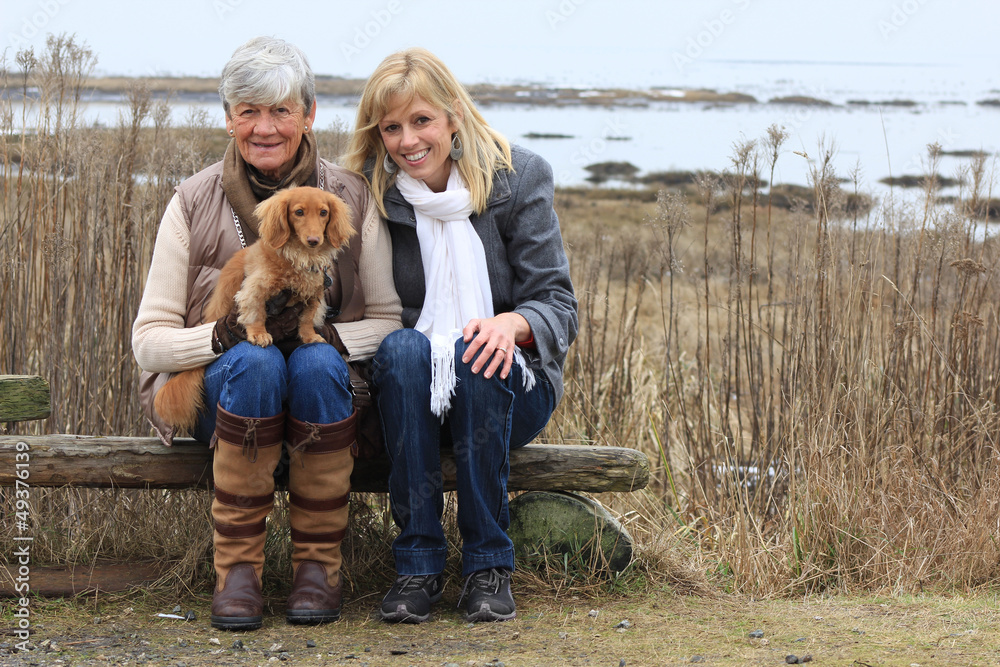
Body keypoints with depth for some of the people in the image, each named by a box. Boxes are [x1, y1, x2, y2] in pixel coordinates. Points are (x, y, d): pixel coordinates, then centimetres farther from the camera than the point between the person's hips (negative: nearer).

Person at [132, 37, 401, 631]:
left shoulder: (352, 198, 0)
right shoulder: (196, 202, -1)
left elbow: (391, 320, -2)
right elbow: (148, 339, -3)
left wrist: (324, 334, -22)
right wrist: (224, 334, -23)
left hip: (324, 397, 0)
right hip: (218, 393, 0)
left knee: (317, 361, -33)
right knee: (255, 360, -33)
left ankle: (319, 560, -19)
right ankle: (238, 567, -24)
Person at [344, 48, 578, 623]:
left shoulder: (520, 177, -4)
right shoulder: (370, 192, -1)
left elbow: (559, 307, -7)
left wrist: (512, 323, -30)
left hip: (506, 385, -1)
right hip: (411, 388, 1)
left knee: (476, 356, -34)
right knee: (402, 348, -33)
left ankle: (489, 562, -21)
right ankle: (419, 562, -26)